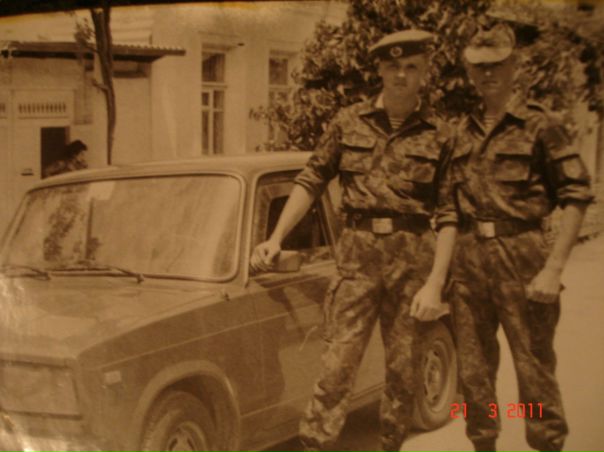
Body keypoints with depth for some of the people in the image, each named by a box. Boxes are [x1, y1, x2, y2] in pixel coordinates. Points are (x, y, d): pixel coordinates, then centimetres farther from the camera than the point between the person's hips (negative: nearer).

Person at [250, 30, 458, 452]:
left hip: (413, 257, 0)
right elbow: (312, 180, 10)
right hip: (358, 254, 0)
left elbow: (449, 215, 0)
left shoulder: (439, 135, 2)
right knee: (338, 365, -6)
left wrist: (435, 283, -8)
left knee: (404, 371, 8)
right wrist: (276, 238, 1)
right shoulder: (348, 121, 5)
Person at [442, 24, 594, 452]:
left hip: (520, 255, -5)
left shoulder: (538, 124, -4)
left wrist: (553, 269, -15)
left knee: (535, 369, 1)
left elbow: (577, 195, -8)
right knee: (473, 370, 13)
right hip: (468, 257, 5)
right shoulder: (464, 131, 11)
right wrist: (444, 266, 11)